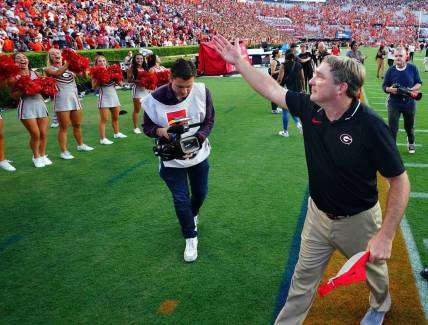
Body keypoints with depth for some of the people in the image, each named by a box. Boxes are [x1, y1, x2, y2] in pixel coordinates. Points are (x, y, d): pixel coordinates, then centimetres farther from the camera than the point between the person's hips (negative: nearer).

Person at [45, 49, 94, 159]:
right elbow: (57, 73, -21)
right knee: (64, 127, -4)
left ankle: (80, 145, 33)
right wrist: (69, 62, -25)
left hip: (74, 98, 5)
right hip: (61, 100, -5)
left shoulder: (69, 67, 12)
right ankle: (64, 151, 2)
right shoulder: (49, 69, 0)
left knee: (77, 124, 16)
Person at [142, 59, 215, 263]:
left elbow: (209, 121, -7)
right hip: (171, 159, -2)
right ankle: (191, 238, 22)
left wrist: (196, 141, -24)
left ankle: (192, 216, 53)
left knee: (200, 193, 19)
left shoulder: (202, 92, -18)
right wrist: (161, 131, -29)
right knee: (181, 199, 1)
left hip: (198, 154, 2)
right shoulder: (154, 100, -21)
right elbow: (147, 127, -7)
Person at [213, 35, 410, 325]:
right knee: (303, 278, 18)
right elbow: (271, 89, 1)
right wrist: (238, 61, 3)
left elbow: (400, 181, -22)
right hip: (318, 214, 4)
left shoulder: (371, 125, -28)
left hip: (359, 220, -3)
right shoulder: (309, 108, -13)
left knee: (374, 270, 27)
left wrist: (386, 236, -23)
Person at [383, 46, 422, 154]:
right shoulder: (390, 70, -5)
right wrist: (390, 89, -22)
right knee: (392, 127, -2)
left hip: (409, 103, 1)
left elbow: (419, 83, 1)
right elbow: (384, 86, 0)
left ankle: (411, 143, 46)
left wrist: (411, 90, -18)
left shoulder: (413, 68, -4)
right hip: (394, 103, -1)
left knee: (409, 126, 19)